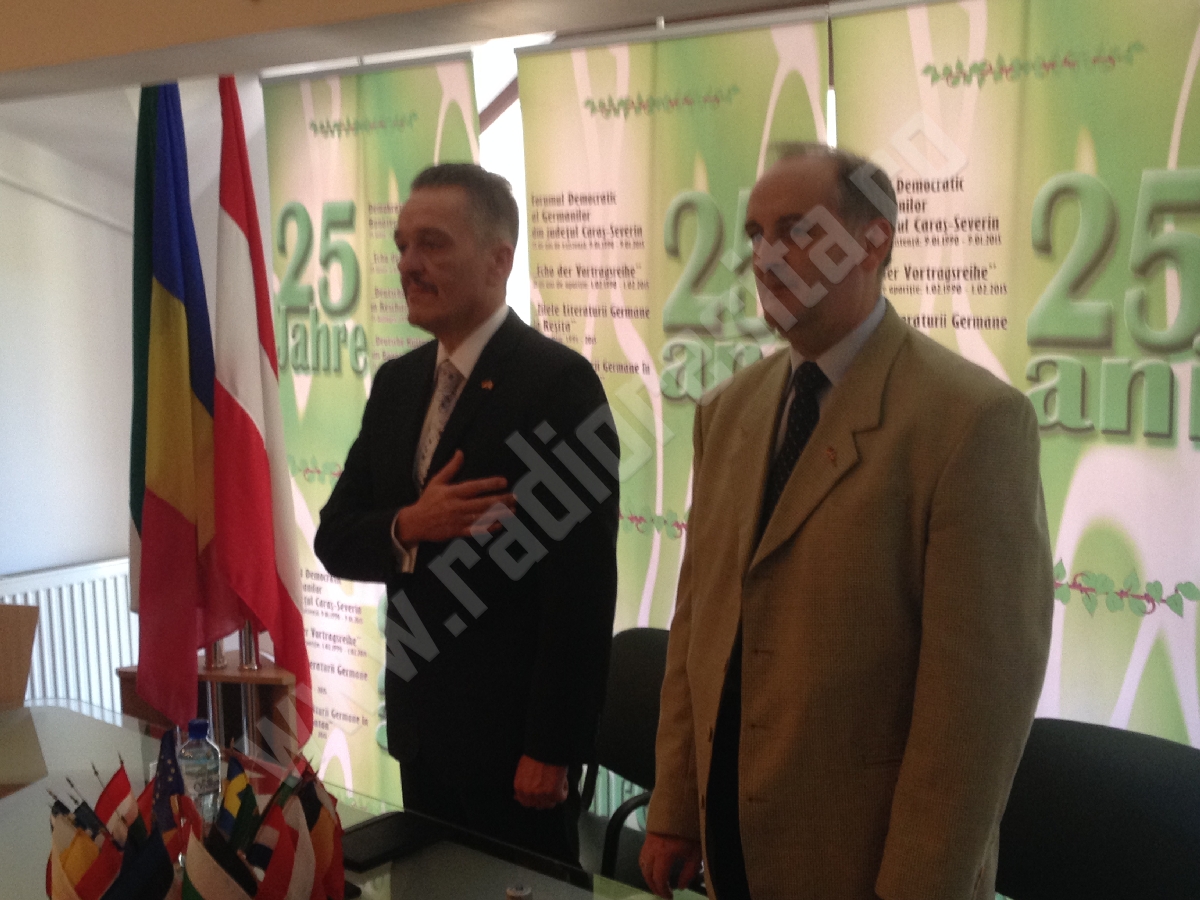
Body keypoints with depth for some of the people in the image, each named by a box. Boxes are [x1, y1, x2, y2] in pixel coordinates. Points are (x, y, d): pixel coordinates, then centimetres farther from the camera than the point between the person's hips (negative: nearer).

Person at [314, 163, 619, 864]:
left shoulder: (560, 382, -15)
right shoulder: (397, 382, 7)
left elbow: (581, 587, -17)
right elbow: (335, 538, 6)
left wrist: (553, 749, -16)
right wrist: (408, 528, -15)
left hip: (513, 732, -6)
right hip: (419, 727, 6)